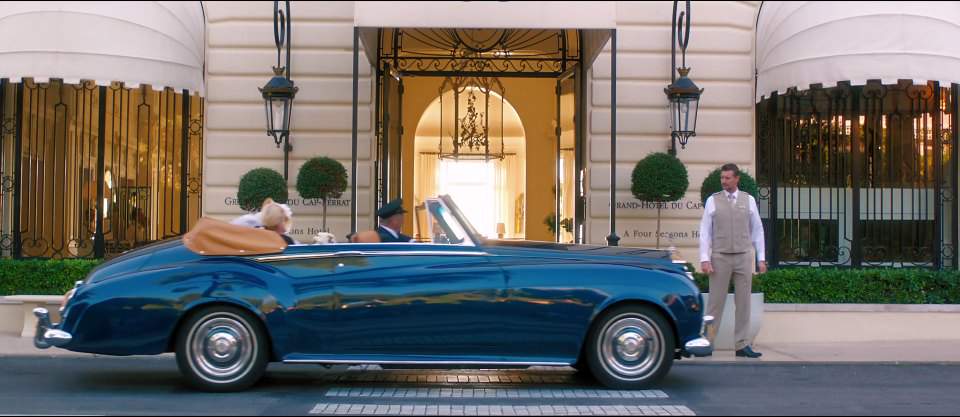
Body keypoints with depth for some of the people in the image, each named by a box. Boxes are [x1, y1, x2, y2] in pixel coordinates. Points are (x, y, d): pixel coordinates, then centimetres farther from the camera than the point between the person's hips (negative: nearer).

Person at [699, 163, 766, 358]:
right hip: (720, 257, -2)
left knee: (744, 302, 4)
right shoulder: (713, 200, 1)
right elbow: (705, 231, -1)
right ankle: (706, 342, 5)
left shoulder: (749, 200, 5)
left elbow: (757, 230, 8)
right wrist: (704, 259, -9)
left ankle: (742, 345, 10)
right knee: (716, 301, -1)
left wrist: (761, 258, 4)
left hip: (743, 257, 2)